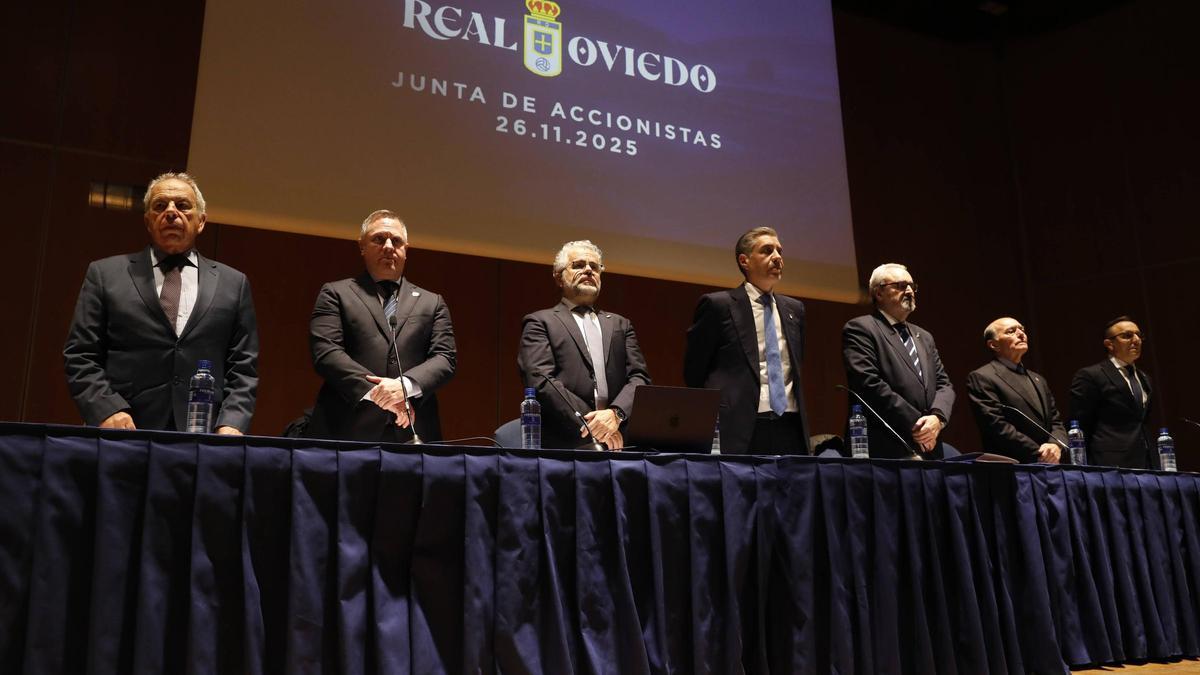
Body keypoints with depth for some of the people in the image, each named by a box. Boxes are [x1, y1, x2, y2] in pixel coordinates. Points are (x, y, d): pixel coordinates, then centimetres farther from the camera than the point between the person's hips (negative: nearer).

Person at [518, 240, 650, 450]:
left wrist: (616, 414, -8)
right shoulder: (540, 322, 11)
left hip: (618, 442, 3)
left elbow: (639, 377, 12)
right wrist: (588, 426, -11)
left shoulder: (620, 325, 23)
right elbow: (541, 381, -2)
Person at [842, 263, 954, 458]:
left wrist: (938, 417, -6)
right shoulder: (859, 329, -1)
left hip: (930, 450, 7)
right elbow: (869, 384, -13)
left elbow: (943, 384, 16)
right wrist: (915, 424, -14)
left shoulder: (924, 337, 23)